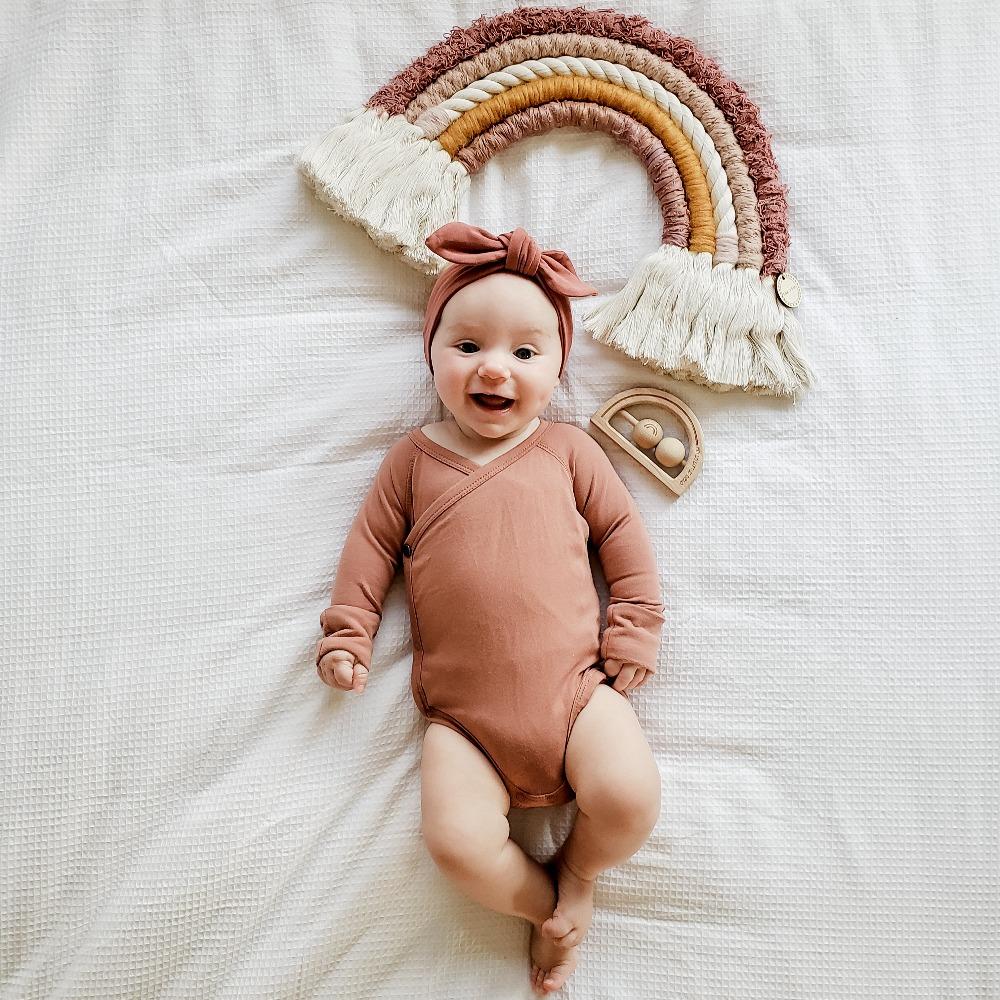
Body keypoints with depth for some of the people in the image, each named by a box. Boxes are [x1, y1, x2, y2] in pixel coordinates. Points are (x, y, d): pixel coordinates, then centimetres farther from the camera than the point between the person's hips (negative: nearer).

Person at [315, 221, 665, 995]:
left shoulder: (567, 449, 7)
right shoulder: (414, 458, 8)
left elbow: (624, 535, 8)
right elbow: (372, 543, 12)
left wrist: (631, 643, 2)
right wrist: (347, 634, 5)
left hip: (573, 686, 0)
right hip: (464, 714, 1)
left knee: (630, 798, -20)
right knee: (458, 841, -17)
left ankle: (579, 868, 17)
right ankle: (544, 903, 17)